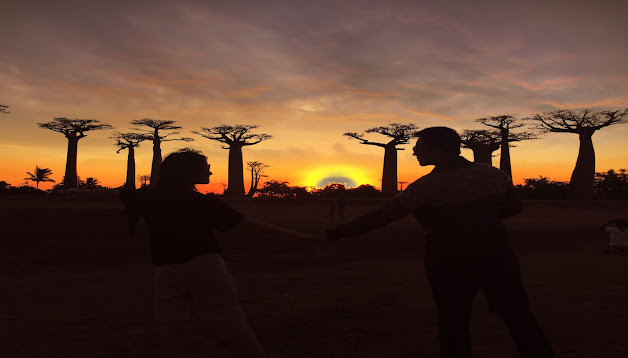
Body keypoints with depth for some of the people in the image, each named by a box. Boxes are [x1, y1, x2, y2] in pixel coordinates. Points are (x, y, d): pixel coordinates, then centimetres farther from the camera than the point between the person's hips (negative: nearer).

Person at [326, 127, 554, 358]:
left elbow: (384, 215, -17)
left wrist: (343, 231, -11)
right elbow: (514, 206, 11)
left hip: (450, 262, -4)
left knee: (453, 322, 10)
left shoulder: (428, 185, -16)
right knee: (517, 315, 16)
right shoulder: (491, 173, 0)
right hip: (495, 253, 5)